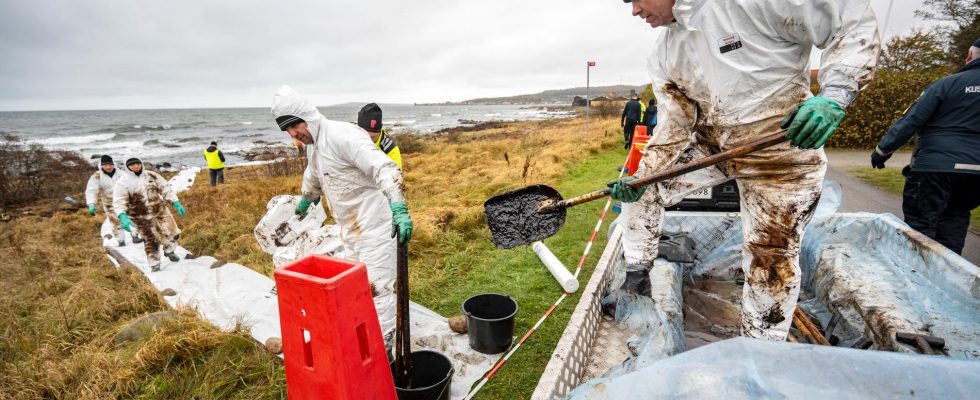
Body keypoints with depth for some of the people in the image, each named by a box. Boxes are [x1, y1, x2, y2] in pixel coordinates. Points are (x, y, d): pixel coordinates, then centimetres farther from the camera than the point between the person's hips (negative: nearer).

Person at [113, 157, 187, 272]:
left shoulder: (152, 175, -1)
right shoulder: (123, 182, -12)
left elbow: (166, 189, 3)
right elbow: (118, 202, -17)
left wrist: (177, 204, -4)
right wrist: (123, 217, -32)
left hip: (160, 210, 3)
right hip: (142, 217, -3)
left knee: (172, 233, 6)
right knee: (151, 241, 5)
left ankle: (169, 251, 36)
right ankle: (154, 264, 22)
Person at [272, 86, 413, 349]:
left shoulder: (343, 135, -20)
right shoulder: (312, 146, 11)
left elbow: (385, 169, -31)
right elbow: (313, 177, 34)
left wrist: (400, 209, -42)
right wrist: (305, 200, 51)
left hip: (374, 225, -10)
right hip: (350, 228, 10)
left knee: (377, 286, -5)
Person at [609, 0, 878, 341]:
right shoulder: (664, 56, -3)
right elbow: (673, 129, -3)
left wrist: (835, 93, -32)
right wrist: (639, 179, -15)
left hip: (782, 149, -5)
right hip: (710, 144, 6)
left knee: (771, 256, 0)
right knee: (639, 188, 1)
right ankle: (636, 275, 19)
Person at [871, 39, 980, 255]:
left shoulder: (947, 83, -5)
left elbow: (911, 120, -11)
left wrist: (883, 150, -6)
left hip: (936, 166, -5)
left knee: (920, 223, 0)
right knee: (954, 220, 20)